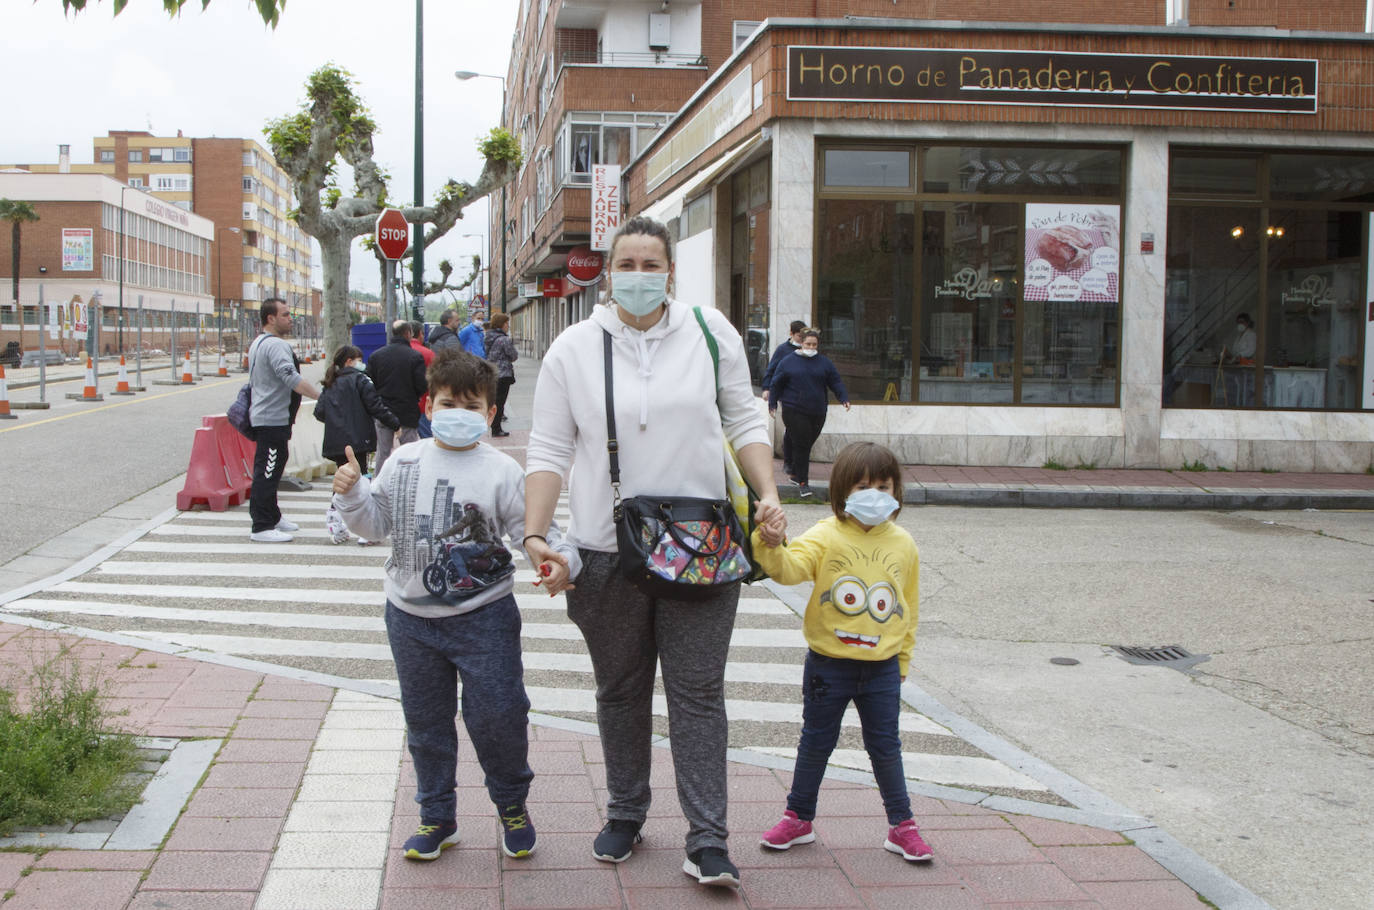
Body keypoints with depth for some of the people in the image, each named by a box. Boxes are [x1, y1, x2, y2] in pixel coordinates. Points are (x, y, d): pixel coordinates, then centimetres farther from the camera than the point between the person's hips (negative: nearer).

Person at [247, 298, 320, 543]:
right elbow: (292, 378, -30)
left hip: (264, 416, 11)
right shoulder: (276, 345, -18)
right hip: (273, 418, -11)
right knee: (267, 472, -9)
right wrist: (321, 396, -31)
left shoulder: (257, 343, 18)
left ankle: (272, 516, 30)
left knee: (269, 471, 19)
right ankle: (261, 527, -8)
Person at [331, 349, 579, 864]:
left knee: (497, 714, -1)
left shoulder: (501, 471, -6)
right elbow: (375, 523, 7)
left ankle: (512, 806, 24)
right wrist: (352, 494, -11)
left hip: (484, 615, -3)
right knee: (425, 720, 13)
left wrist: (560, 559, -26)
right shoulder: (403, 463, 2)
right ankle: (436, 817, 29)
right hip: (412, 616, 3)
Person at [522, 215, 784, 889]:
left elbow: (744, 420, 9)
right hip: (608, 553, 1)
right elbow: (549, 450, 1)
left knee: (698, 693, 0)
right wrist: (534, 535, -9)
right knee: (621, 692, 14)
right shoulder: (573, 349, 1)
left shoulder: (710, 332, 2)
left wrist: (768, 493, -5)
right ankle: (625, 815, 30)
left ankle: (707, 841, 3)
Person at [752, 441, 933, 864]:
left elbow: (909, 605, 12)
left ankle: (902, 825, 23)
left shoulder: (903, 544, 3)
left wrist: (903, 658, 14)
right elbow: (792, 568, -24)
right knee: (816, 743, 12)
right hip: (828, 665, -2)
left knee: (885, 747, 10)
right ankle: (799, 818, 26)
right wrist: (773, 548, -44)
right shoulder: (826, 536, -8)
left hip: (881, 668, 2)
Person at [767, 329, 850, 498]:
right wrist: (773, 403, 6)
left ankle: (796, 474, 26)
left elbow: (835, 382, 10)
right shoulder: (788, 361, 4)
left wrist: (844, 398, -4)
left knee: (807, 445, 8)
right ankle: (802, 483, -7)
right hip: (794, 411, -3)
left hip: (817, 412, 3)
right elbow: (776, 383, 9)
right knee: (801, 445, -10)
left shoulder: (824, 362, 11)